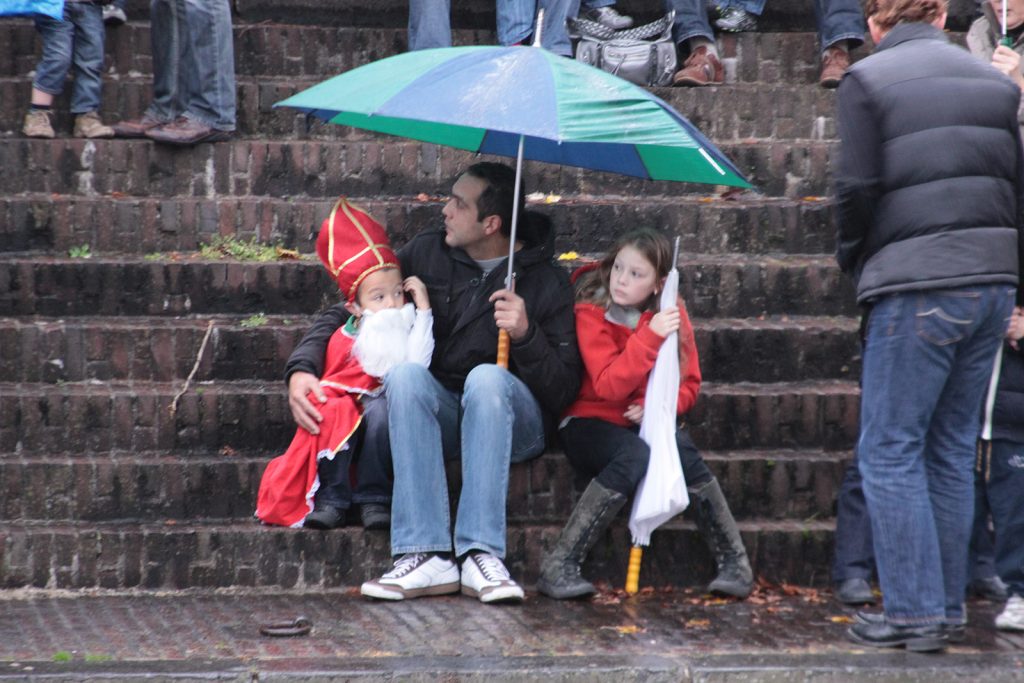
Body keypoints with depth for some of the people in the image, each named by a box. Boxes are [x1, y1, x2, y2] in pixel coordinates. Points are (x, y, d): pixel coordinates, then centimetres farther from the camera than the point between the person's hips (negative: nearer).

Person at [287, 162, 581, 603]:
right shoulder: (426, 254, 7)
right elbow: (349, 310, 11)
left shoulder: (545, 281, -1)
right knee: (405, 373, -31)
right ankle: (427, 555, -40)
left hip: (510, 419, -2)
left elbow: (564, 391, -4)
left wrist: (526, 334, -22)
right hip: (437, 415, 2)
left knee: (486, 377, -35)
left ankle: (482, 554, -41)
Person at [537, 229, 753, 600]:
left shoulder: (671, 313, 4)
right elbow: (608, 386, -20)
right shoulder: (591, 312, -9)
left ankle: (734, 562, -22)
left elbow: (689, 384, 5)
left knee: (682, 449, -30)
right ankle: (558, 567, -34)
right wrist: (650, 337, -27)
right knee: (635, 455, -36)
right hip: (591, 424, -3)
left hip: (650, 424, 4)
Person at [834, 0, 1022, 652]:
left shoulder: (868, 79, -3)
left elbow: (858, 189, -7)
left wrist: (853, 258, 9)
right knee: (953, 450, 13)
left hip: (918, 286, -6)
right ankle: (948, 604, 16)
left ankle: (915, 613, -2)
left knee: (891, 450, 1)